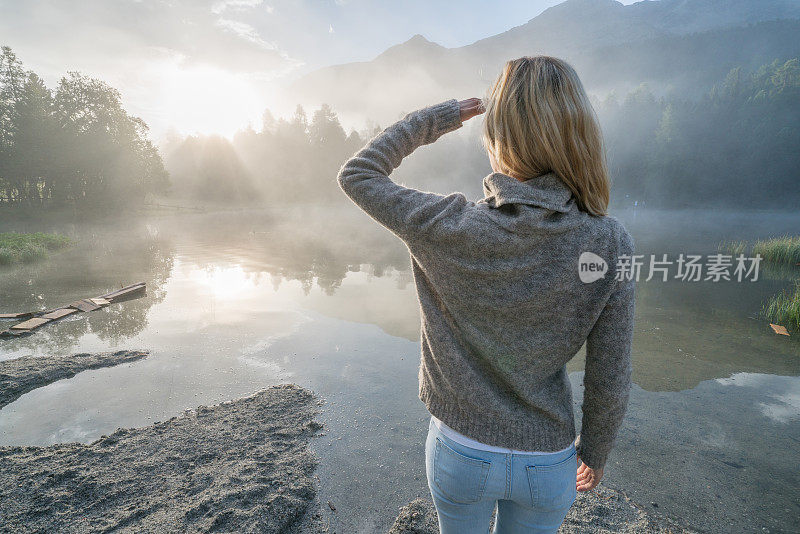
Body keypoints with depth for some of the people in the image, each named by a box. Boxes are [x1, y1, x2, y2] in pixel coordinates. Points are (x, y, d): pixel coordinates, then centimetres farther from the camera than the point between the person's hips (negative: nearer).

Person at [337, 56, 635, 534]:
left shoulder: (448, 228, -25)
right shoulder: (610, 243, -20)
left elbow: (357, 174, -7)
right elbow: (610, 381, -11)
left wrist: (435, 118, -3)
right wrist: (595, 451, 7)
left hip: (459, 453, -1)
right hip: (546, 464, 1)